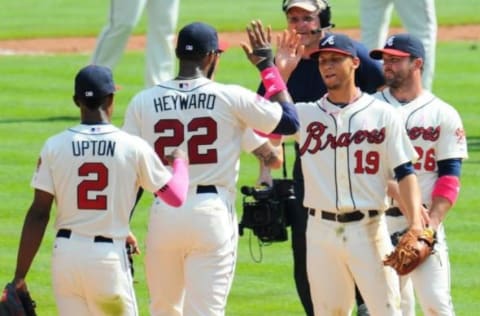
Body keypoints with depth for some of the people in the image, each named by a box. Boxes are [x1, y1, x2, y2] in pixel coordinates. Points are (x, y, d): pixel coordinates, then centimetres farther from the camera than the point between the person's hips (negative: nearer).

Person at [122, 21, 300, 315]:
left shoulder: (143, 102, 1)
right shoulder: (231, 98, -5)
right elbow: (289, 121, 5)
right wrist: (268, 66, 13)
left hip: (163, 213, 3)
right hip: (213, 214, -3)